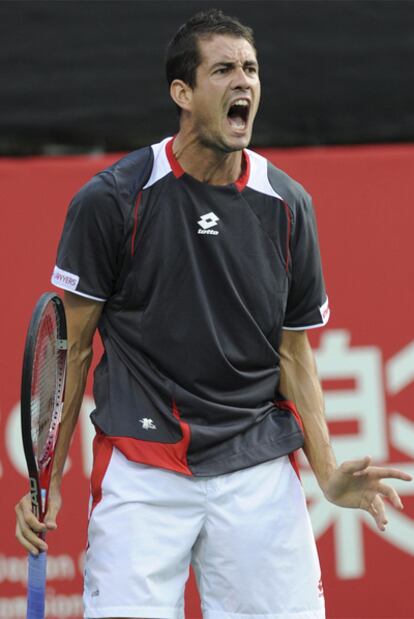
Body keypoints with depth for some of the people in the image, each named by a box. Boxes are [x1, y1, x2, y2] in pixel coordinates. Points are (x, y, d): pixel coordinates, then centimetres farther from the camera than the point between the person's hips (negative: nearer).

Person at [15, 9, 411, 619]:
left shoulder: (288, 206, 5)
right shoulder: (110, 199, -4)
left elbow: (294, 353, 11)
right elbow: (73, 344, 1)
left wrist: (329, 475, 0)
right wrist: (48, 477, -4)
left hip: (259, 468, 3)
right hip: (141, 470, -3)